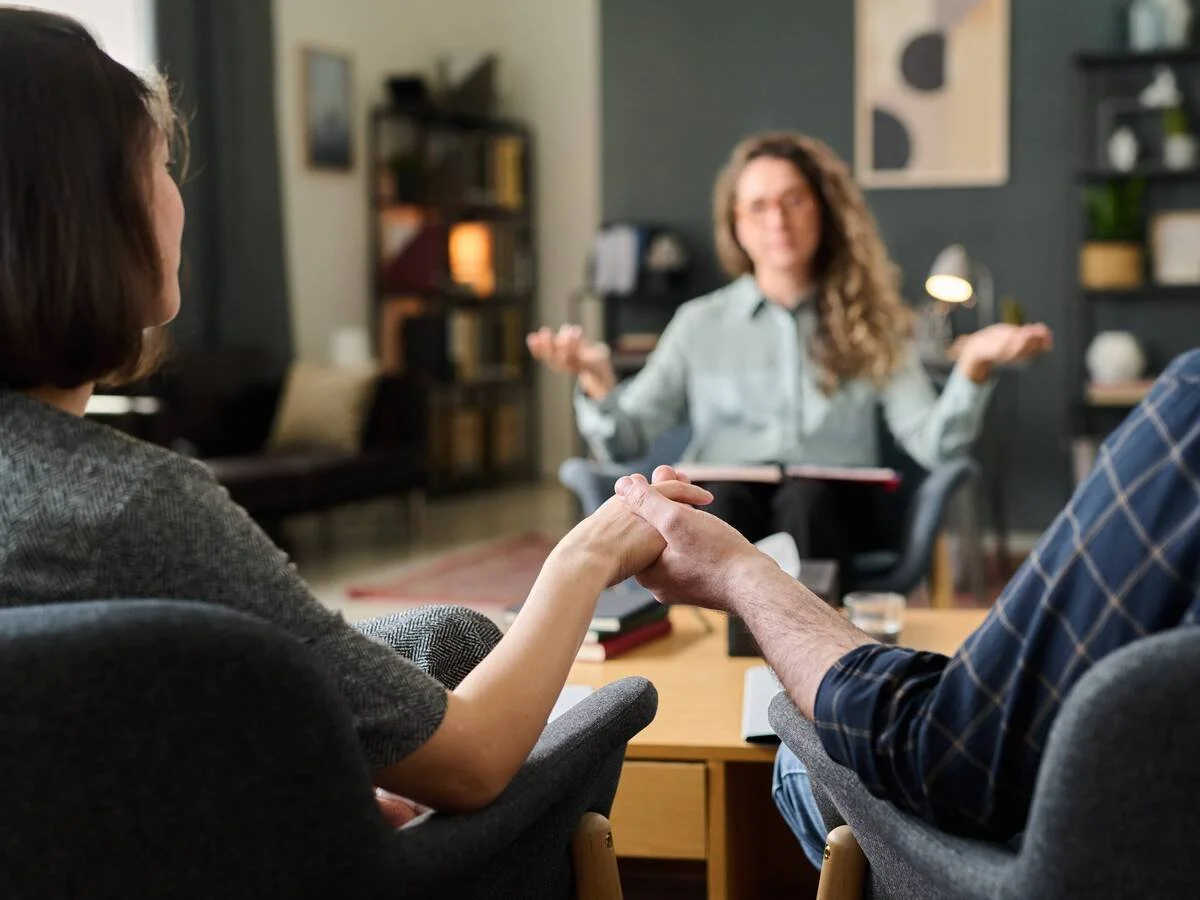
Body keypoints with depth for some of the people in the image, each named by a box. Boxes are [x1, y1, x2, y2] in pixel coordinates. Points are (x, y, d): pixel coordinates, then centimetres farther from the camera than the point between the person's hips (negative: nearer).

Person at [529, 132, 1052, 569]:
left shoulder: (870, 327, 18)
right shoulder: (700, 324, 19)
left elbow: (932, 445, 4)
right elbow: (624, 443, 10)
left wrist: (972, 367, -14)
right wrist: (597, 380, -11)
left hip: (831, 515, 0)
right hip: (717, 515, 0)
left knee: (810, 496, -35)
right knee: (723, 500, -35)